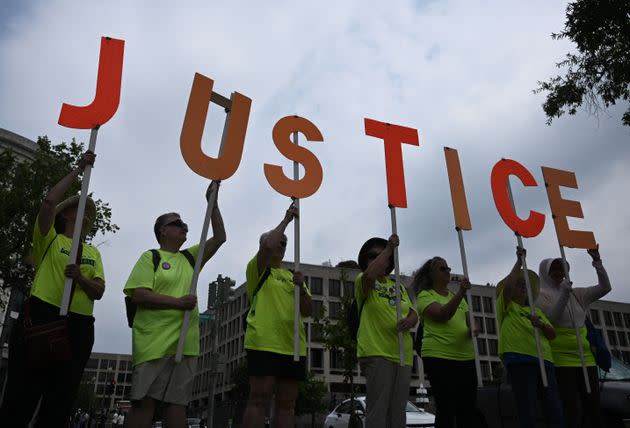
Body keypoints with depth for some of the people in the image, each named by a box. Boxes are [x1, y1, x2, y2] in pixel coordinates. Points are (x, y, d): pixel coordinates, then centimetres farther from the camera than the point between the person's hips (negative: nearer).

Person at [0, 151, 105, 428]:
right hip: (41, 318, -4)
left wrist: (80, 278, -14)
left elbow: (99, 292, 7)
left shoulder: (93, 253, 19)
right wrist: (78, 170, -3)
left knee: (60, 403, 6)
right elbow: (48, 202, -9)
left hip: (79, 327, 4)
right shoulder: (50, 240, 9)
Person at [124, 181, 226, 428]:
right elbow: (139, 295, -9)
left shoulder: (190, 257, 18)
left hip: (185, 342, 5)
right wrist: (177, 302, -16)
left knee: (177, 402, 5)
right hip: (155, 340, -5)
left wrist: (212, 202, 7)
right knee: (144, 401, -5)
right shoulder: (150, 257, 3)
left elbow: (220, 237, 12)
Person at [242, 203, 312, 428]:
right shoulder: (257, 270, 7)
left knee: (287, 403, 6)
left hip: (293, 345, 6)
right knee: (259, 398, -9)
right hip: (264, 342, -6)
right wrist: (286, 220, -7)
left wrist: (301, 289, -7)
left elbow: (307, 311, 12)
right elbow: (267, 246, -16)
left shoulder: (291, 276, 22)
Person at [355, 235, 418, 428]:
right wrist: (389, 248, -12)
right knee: (377, 410, -11)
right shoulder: (363, 282, 2)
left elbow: (414, 313, 15)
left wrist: (410, 321, -9)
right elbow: (369, 274, -22)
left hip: (403, 355, 6)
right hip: (376, 353, -6)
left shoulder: (399, 287, 22)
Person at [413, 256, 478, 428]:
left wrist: (473, 329, -6)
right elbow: (442, 315, -16)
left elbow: (470, 322, 17)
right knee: (446, 410, -9)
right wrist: (460, 293, -25)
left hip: (466, 358, 6)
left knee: (468, 412, 5)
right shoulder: (425, 295, 1)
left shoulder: (457, 297, 21)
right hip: (439, 358, -6)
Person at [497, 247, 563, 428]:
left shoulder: (537, 311, 27)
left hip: (545, 361, 6)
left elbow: (552, 334, 15)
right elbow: (507, 285, -10)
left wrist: (541, 325, -7)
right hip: (520, 361, -6)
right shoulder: (506, 307, 10)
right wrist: (519, 261, -3)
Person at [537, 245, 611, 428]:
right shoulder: (541, 295, 0)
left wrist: (597, 260, 2)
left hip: (586, 359, 6)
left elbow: (605, 287, 11)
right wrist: (563, 294, -19)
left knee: (593, 408, 6)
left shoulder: (576, 294, 15)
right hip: (561, 360, -6)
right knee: (571, 410, -10)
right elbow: (549, 320, -13)